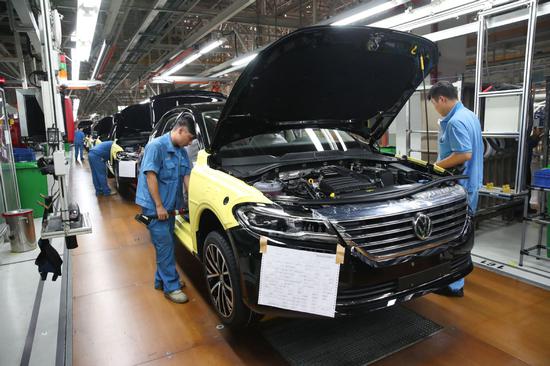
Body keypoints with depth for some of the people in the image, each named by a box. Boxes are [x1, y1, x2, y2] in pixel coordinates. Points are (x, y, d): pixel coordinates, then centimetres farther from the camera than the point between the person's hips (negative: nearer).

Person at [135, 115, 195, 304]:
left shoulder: (182, 152, 9)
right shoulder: (157, 146, -15)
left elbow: (186, 176, 10)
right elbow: (150, 176, -18)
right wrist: (159, 206, -19)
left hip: (169, 206, 8)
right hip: (154, 206, -8)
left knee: (166, 244, 14)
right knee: (164, 244, -5)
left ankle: (161, 280, 28)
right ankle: (171, 287, 4)